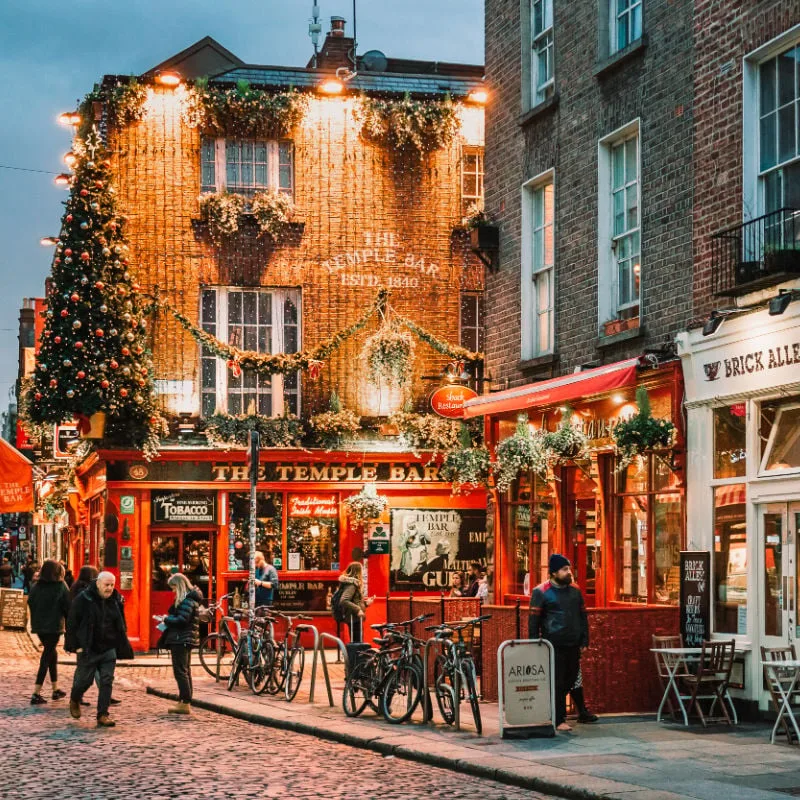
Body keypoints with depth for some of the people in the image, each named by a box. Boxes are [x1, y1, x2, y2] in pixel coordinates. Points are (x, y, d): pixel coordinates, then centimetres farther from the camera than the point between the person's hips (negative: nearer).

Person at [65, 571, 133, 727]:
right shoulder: (83, 599, -10)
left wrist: (122, 647, 11)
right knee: (84, 679, 6)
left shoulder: (114, 601, 7)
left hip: (109, 650, 4)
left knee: (107, 682, -2)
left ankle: (103, 715, 1)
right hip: (88, 649, -4)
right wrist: (75, 645, -13)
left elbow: (120, 626, 17)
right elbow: (72, 623, -9)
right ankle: (74, 700, 37)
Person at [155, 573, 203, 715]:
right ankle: (184, 702, 20)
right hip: (187, 639, 11)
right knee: (185, 671, 14)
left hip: (181, 639, -11)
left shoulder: (187, 601, -16)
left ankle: (185, 703, -9)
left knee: (180, 671, -9)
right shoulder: (190, 598, 16)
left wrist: (165, 619, -10)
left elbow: (182, 620, -23)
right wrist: (168, 619, 9)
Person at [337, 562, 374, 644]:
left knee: (354, 643, 13)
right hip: (354, 618, -10)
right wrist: (357, 610, -25)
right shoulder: (351, 584, -16)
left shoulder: (353, 583, 13)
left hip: (355, 618, 10)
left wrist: (365, 602, 11)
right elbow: (343, 601, -28)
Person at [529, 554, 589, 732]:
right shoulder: (541, 592, -4)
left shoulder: (575, 591, 13)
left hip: (573, 645, 6)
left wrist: (584, 640, 11)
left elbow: (583, 617, 18)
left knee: (570, 680, 8)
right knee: (557, 683, -5)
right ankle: (558, 721, 1)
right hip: (553, 646, -6)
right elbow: (533, 621, -4)